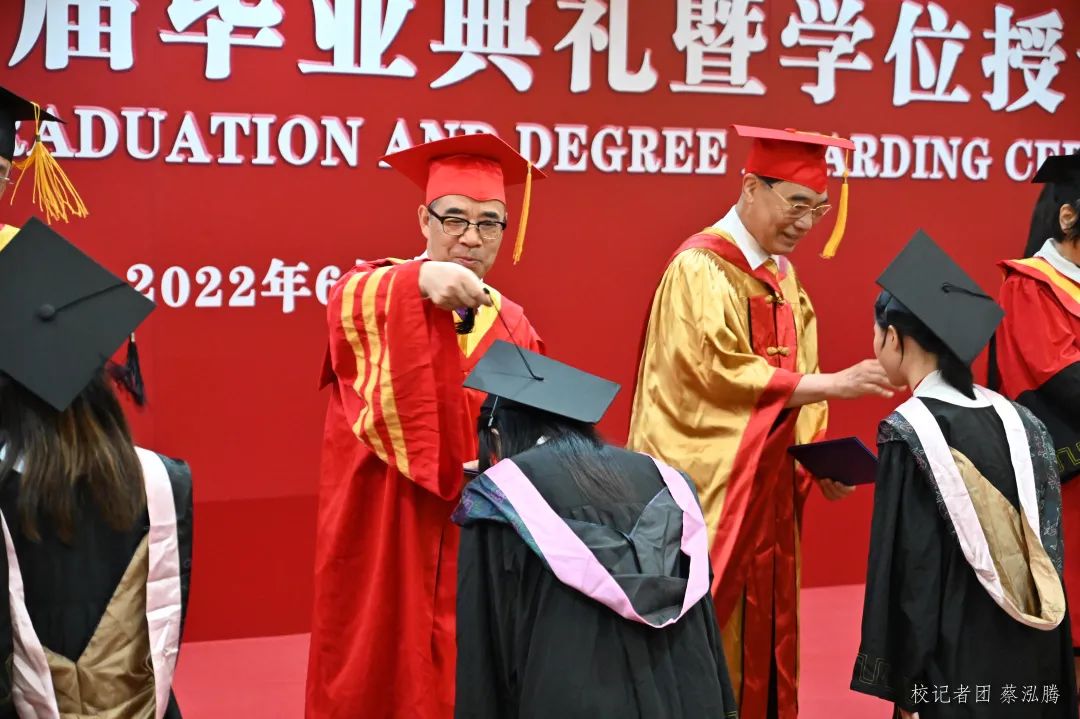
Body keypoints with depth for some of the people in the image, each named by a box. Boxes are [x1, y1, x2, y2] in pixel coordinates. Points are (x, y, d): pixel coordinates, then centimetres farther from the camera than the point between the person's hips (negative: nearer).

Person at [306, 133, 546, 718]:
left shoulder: (513, 328, 9)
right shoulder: (372, 293, -2)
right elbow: (348, 305, -29)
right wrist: (424, 278, -47)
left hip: (476, 544, 3)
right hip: (384, 540, -3)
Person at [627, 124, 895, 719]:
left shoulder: (781, 273, 13)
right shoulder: (701, 268, -13)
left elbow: (791, 373, 13)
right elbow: (721, 372, -21)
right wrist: (833, 384, -21)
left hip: (769, 489, 8)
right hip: (710, 491, -8)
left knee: (763, 635, 11)